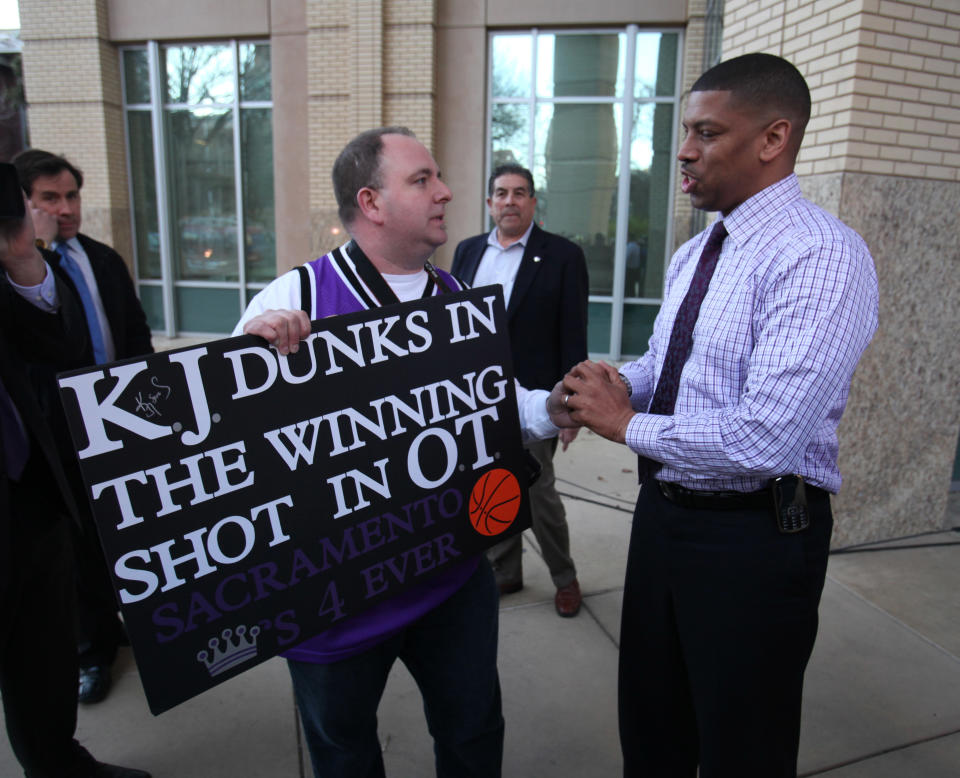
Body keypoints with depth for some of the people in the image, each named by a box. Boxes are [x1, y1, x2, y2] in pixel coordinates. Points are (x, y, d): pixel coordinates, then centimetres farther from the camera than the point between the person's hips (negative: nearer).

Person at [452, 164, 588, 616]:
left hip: (529, 398, -4)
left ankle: (564, 578, 28)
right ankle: (504, 573, 35)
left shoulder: (563, 256, -6)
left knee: (538, 493, 5)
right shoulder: (467, 251, 9)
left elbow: (573, 338, -8)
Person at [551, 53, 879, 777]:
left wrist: (626, 424, -17)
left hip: (756, 534, -8)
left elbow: (765, 438, -30)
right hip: (664, 510, 8)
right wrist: (617, 382, -5)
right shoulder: (693, 254, 9)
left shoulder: (821, 255, -21)